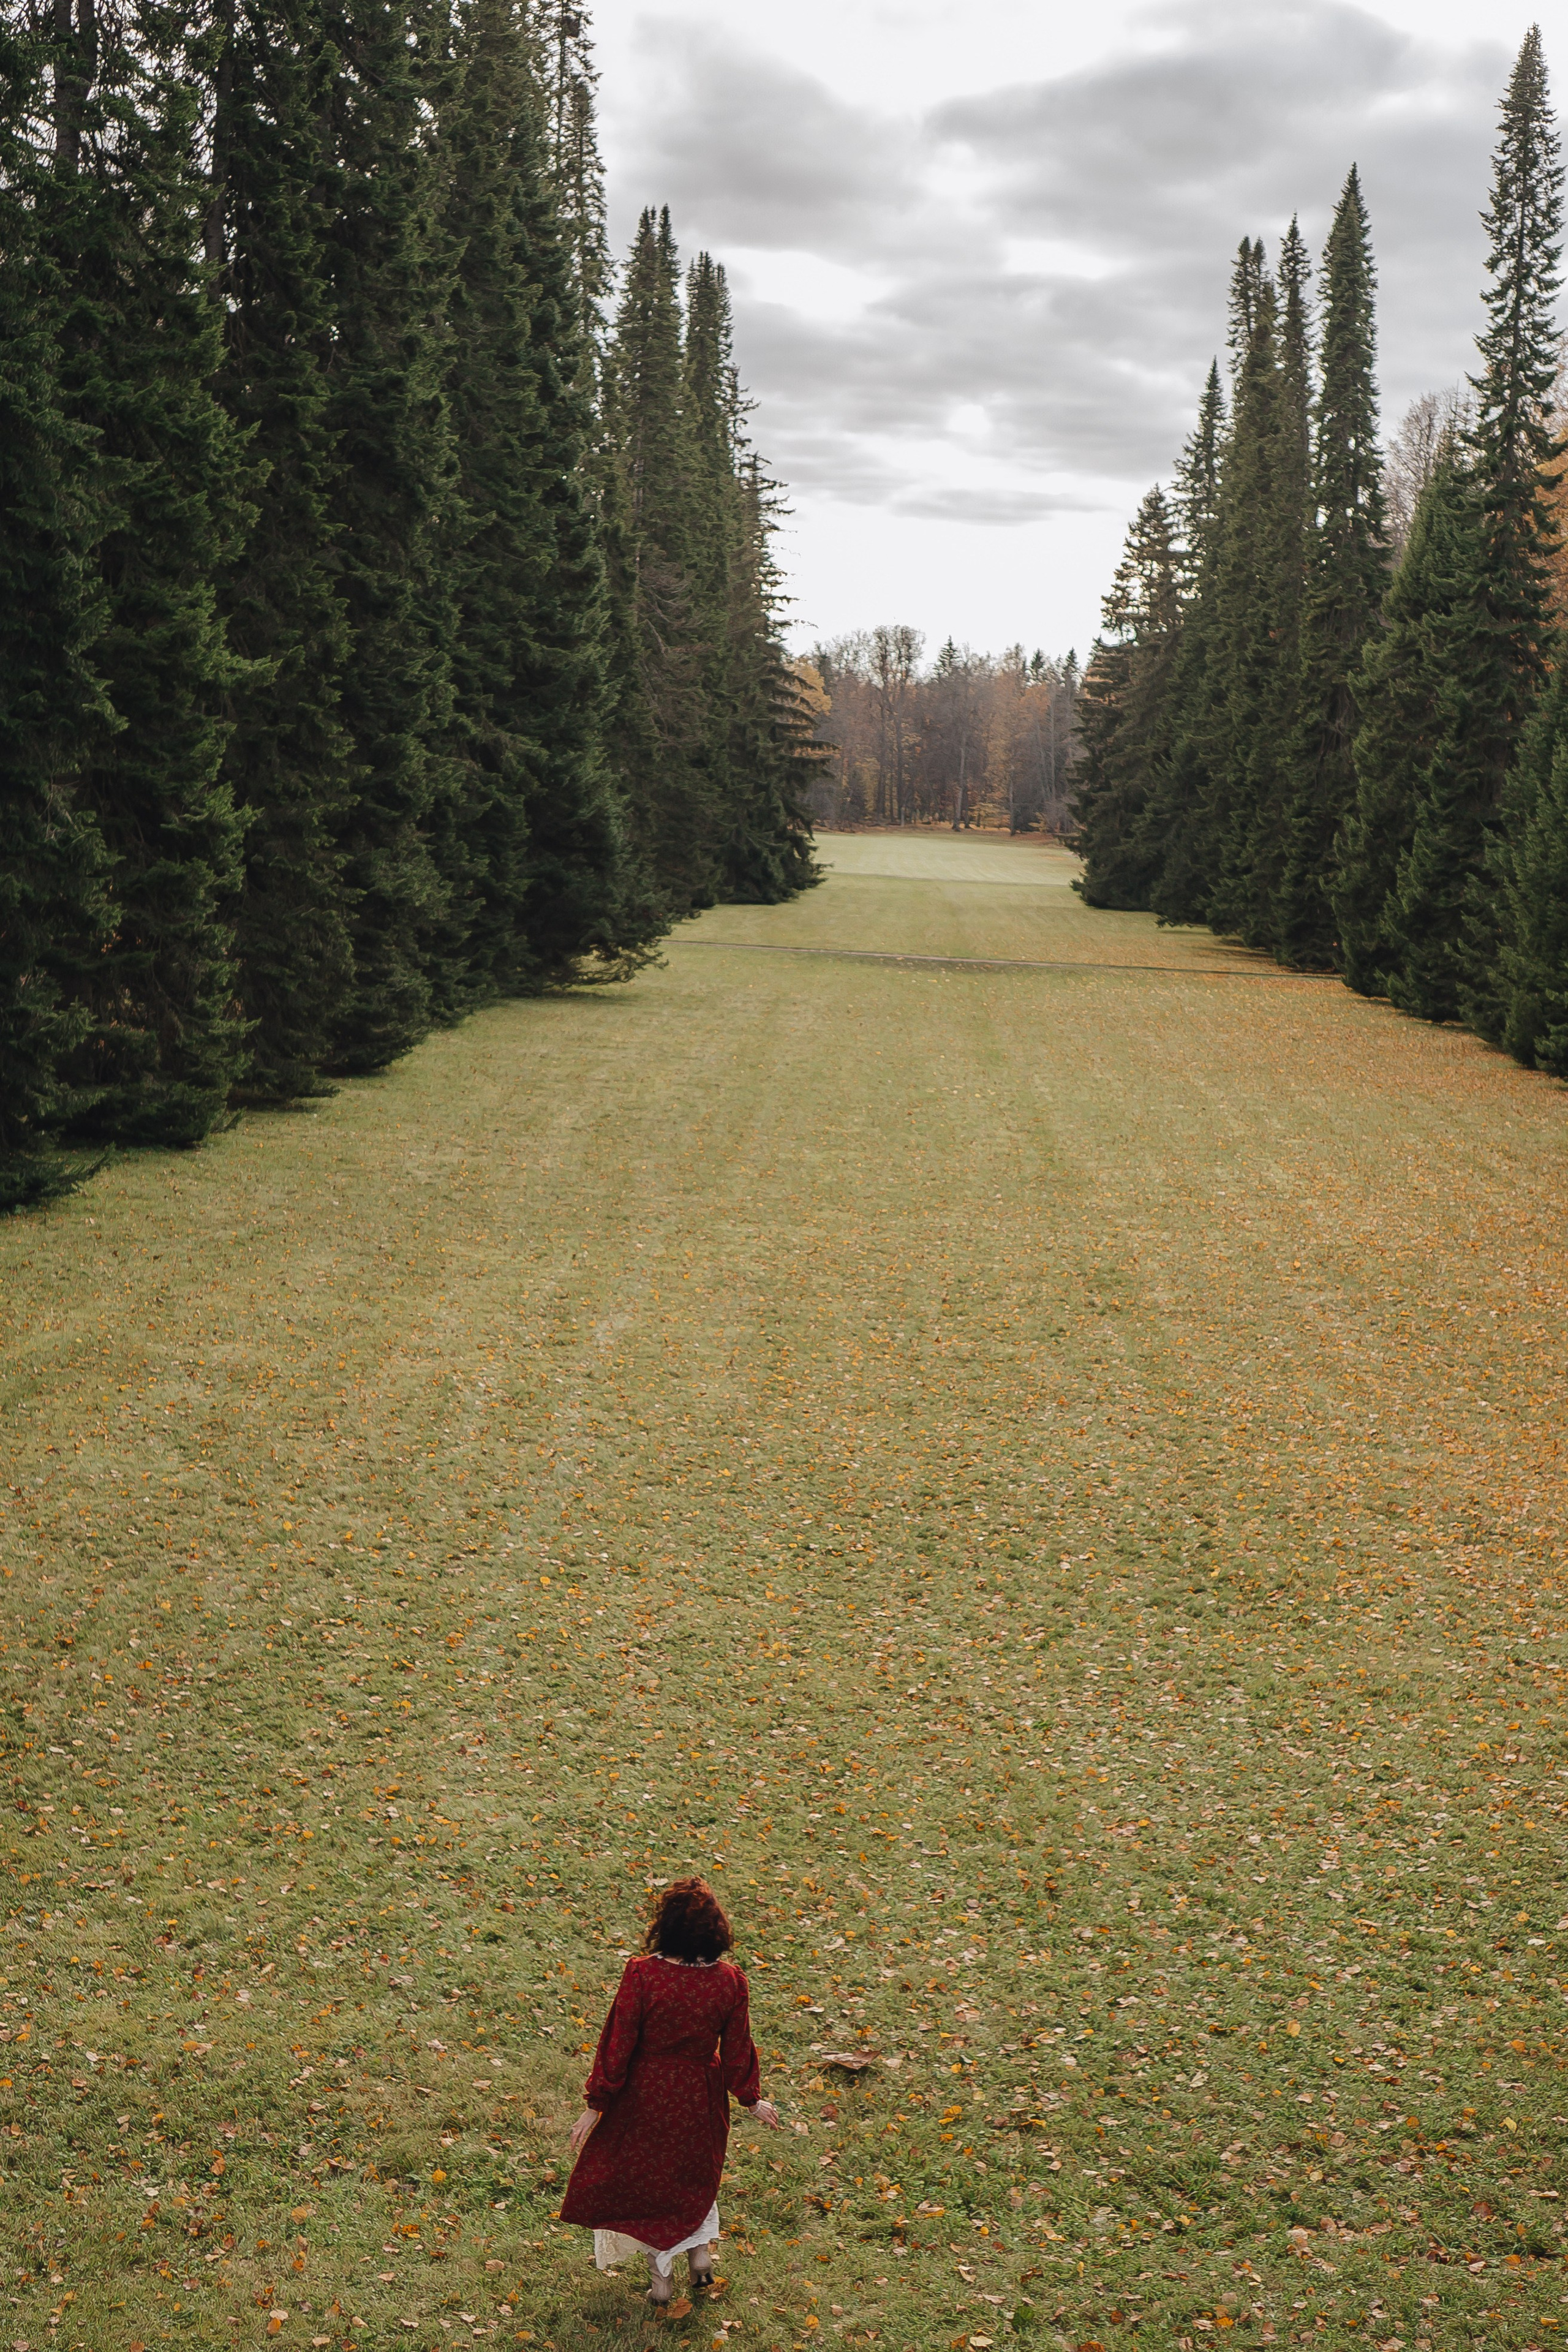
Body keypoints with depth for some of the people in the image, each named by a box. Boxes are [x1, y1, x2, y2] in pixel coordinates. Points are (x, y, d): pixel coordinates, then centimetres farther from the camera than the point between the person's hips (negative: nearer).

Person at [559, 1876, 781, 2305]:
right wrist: (751, 2099, 12)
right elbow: (737, 2049, -5)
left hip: (645, 2095, -2)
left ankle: (660, 2277, 29)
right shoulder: (731, 1982, -17)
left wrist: (595, 2105, -7)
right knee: (696, 2174, 31)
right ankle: (700, 2249, 27)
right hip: (701, 2098, 2)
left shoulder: (641, 1974, -25)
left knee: (646, 2180, 21)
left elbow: (618, 2044, -17)